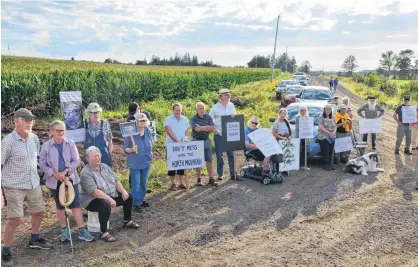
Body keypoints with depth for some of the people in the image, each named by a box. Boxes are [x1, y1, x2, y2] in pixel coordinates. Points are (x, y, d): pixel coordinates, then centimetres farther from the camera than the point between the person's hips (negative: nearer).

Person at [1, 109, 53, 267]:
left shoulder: (34, 138, 2)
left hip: (33, 184, 7)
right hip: (14, 186, -6)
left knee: (39, 211, 17)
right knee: (15, 219, -6)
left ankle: (34, 240, 39)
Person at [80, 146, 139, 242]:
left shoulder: (105, 166, 6)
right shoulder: (86, 173, -19)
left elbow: (116, 180, 6)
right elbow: (94, 191, -28)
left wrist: (123, 191, -11)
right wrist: (109, 199, -34)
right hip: (93, 200, -8)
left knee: (128, 196, 4)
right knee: (105, 204, -38)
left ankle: (127, 221, 22)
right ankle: (103, 233, -26)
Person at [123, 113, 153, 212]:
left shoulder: (148, 131, 1)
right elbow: (125, 148, -11)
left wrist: (150, 154, 9)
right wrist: (132, 149, -29)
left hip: (146, 162, 6)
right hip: (135, 163, -6)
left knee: (143, 183, 17)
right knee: (136, 184, -1)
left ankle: (141, 200, 32)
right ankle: (136, 204, 9)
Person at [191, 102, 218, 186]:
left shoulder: (208, 117, 4)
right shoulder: (193, 119, -2)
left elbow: (214, 129, -5)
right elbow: (197, 128, -19)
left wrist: (202, 128, -16)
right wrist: (208, 127, -14)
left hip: (207, 140, 2)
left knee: (209, 160, 3)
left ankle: (211, 179, 9)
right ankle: (199, 179, 15)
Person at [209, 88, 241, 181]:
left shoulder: (231, 105, 8)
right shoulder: (215, 107, -4)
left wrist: (234, 115, -7)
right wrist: (214, 129, -6)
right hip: (219, 135, -3)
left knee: (231, 154, 5)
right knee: (219, 155, 3)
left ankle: (233, 173, 11)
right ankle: (220, 174, 15)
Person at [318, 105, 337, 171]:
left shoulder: (332, 117, 15)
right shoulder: (321, 117, -3)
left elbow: (335, 125, 16)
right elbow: (321, 127, -12)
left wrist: (334, 132, -4)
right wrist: (328, 132, -16)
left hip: (332, 137, 5)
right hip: (323, 137, -5)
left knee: (331, 151, 5)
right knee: (325, 152, -7)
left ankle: (330, 164, 13)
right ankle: (326, 165, 0)